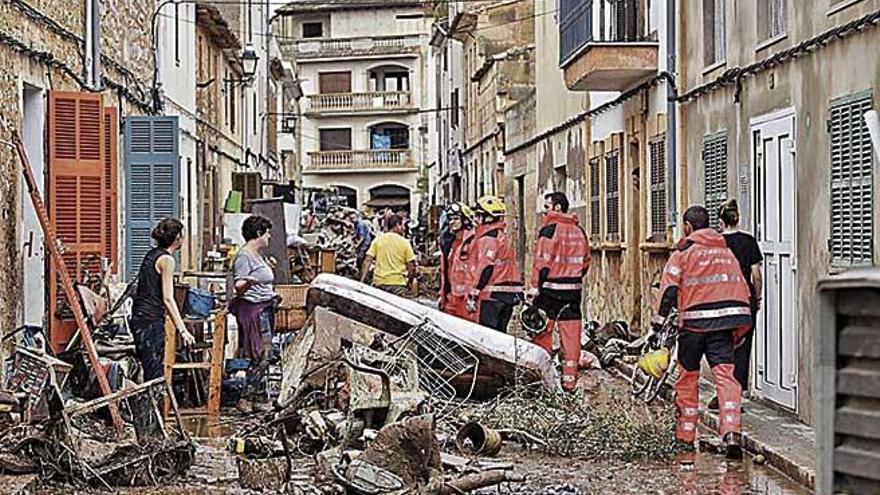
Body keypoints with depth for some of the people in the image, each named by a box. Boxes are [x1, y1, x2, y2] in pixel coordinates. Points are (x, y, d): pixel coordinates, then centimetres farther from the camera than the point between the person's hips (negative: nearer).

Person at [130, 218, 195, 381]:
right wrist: (182, 330, -18)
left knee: (151, 373, 11)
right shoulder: (167, 259, -10)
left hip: (139, 317, 9)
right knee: (155, 375, -8)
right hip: (151, 320, -9)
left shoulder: (151, 254, 15)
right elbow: (168, 299, -16)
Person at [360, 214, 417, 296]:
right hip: (397, 283, -3)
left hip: (379, 283, 3)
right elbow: (411, 267, -1)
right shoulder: (404, 242, -1)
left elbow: (367, 262, -2)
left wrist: (362, 280, -2)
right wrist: (409, 282, 14)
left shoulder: (378, 240, 5)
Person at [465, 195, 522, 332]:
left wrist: (473, 295, -16)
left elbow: (486, 268, -17)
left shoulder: (488, 238, -11)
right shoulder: (500, 236, 19)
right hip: (508, 294, 9)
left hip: (493, 295, -9)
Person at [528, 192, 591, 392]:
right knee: (571, 334, 6)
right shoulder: (579, 231, 11)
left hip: (551, 288, -6)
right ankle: (570, 379, 6)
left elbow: (543, 260, -14)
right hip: (574, 289, 6)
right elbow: (585, 262, 15)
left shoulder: (550, 229, -10)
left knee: (543, 333, 4)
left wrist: (535, 285, -11)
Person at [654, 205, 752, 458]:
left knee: (688, 376, 12)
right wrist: (739, 328, 21)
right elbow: (742, 287, 16)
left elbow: (669, 287, -6)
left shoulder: (684, 250, 1)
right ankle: (731, 433, -21)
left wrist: (659, 321, -3)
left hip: (694, 319, -3)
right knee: (725, 374, -4)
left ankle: (685, 434, 20)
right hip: (725, 319, 3)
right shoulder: (725, 250, 16)